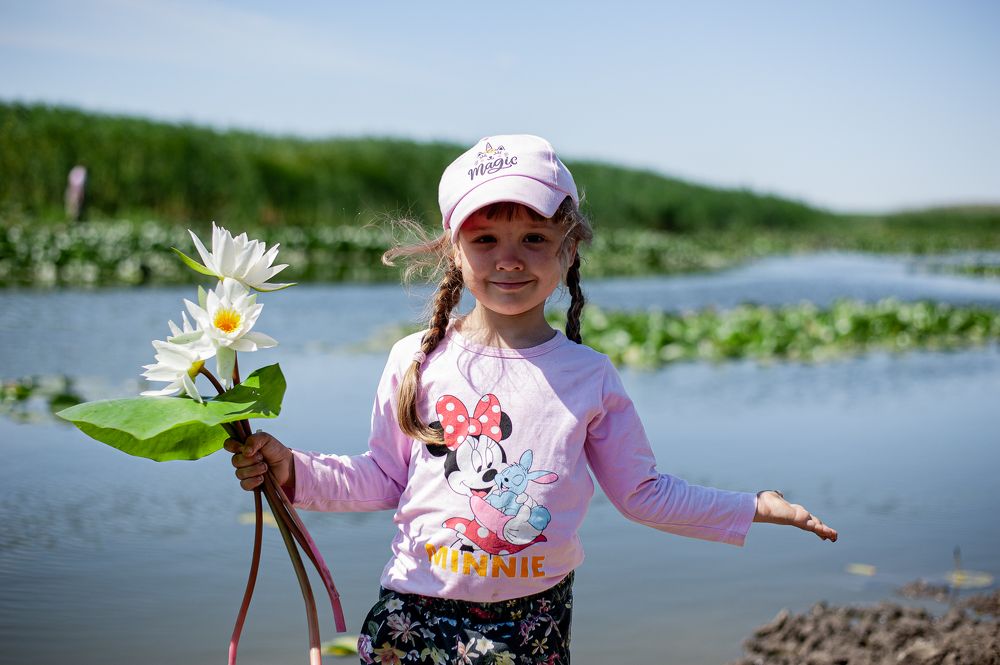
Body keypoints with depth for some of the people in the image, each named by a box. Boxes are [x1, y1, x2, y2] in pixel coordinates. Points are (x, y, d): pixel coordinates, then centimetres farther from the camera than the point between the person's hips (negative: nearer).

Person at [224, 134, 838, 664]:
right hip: (415, 612, 0)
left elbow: (641, 491, 5)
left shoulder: (589, 376, -2)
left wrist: (755, 507, 3)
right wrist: (294, 470, -8)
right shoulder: (417, 361, -3)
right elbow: (385, 479, 5)